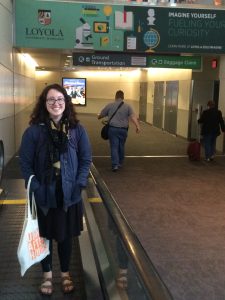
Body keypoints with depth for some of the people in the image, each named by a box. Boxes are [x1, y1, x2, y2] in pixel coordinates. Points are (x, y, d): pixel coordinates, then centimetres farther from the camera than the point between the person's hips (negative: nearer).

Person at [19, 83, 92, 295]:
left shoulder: (77, 130, -4)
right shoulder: (34, 131, -9)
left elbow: (86, 159, 0)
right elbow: (25, 163, -6)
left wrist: (79, 184, -9)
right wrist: (35, 187, -15)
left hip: (69, 195, 1)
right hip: (43, 196, -1)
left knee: (66, 236, 16)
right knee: (44, 236, 15)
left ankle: (65, 273, 39)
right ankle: (47, 274, 38)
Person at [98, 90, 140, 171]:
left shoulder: (110, 105, 5)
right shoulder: (127, 106, 5)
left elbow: (101, 115, 13)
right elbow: (133, 116, -9)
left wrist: (98, 116, 36)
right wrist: (137, 126, -17)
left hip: (113, 129, -1)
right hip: (123, 130, 2)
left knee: (114, 147, -1)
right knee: (121, 146, 16)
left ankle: (115, 164, -13)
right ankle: (120, 163, 30)